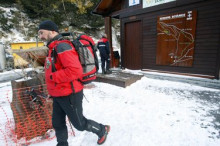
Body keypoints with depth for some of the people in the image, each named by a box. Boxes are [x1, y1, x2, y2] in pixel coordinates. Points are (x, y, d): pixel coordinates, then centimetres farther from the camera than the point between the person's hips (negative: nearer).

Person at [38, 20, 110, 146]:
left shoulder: (62, 46, -20)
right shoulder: (54, 48, 13)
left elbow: (75, 70, -32)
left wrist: (52, 77, -21)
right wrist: (53, 92, 18)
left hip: (69, 95, -9)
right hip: (58, 95, 9)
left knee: (79, 124, 10)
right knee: (57, 124, 20)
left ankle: (102, 130, 35)